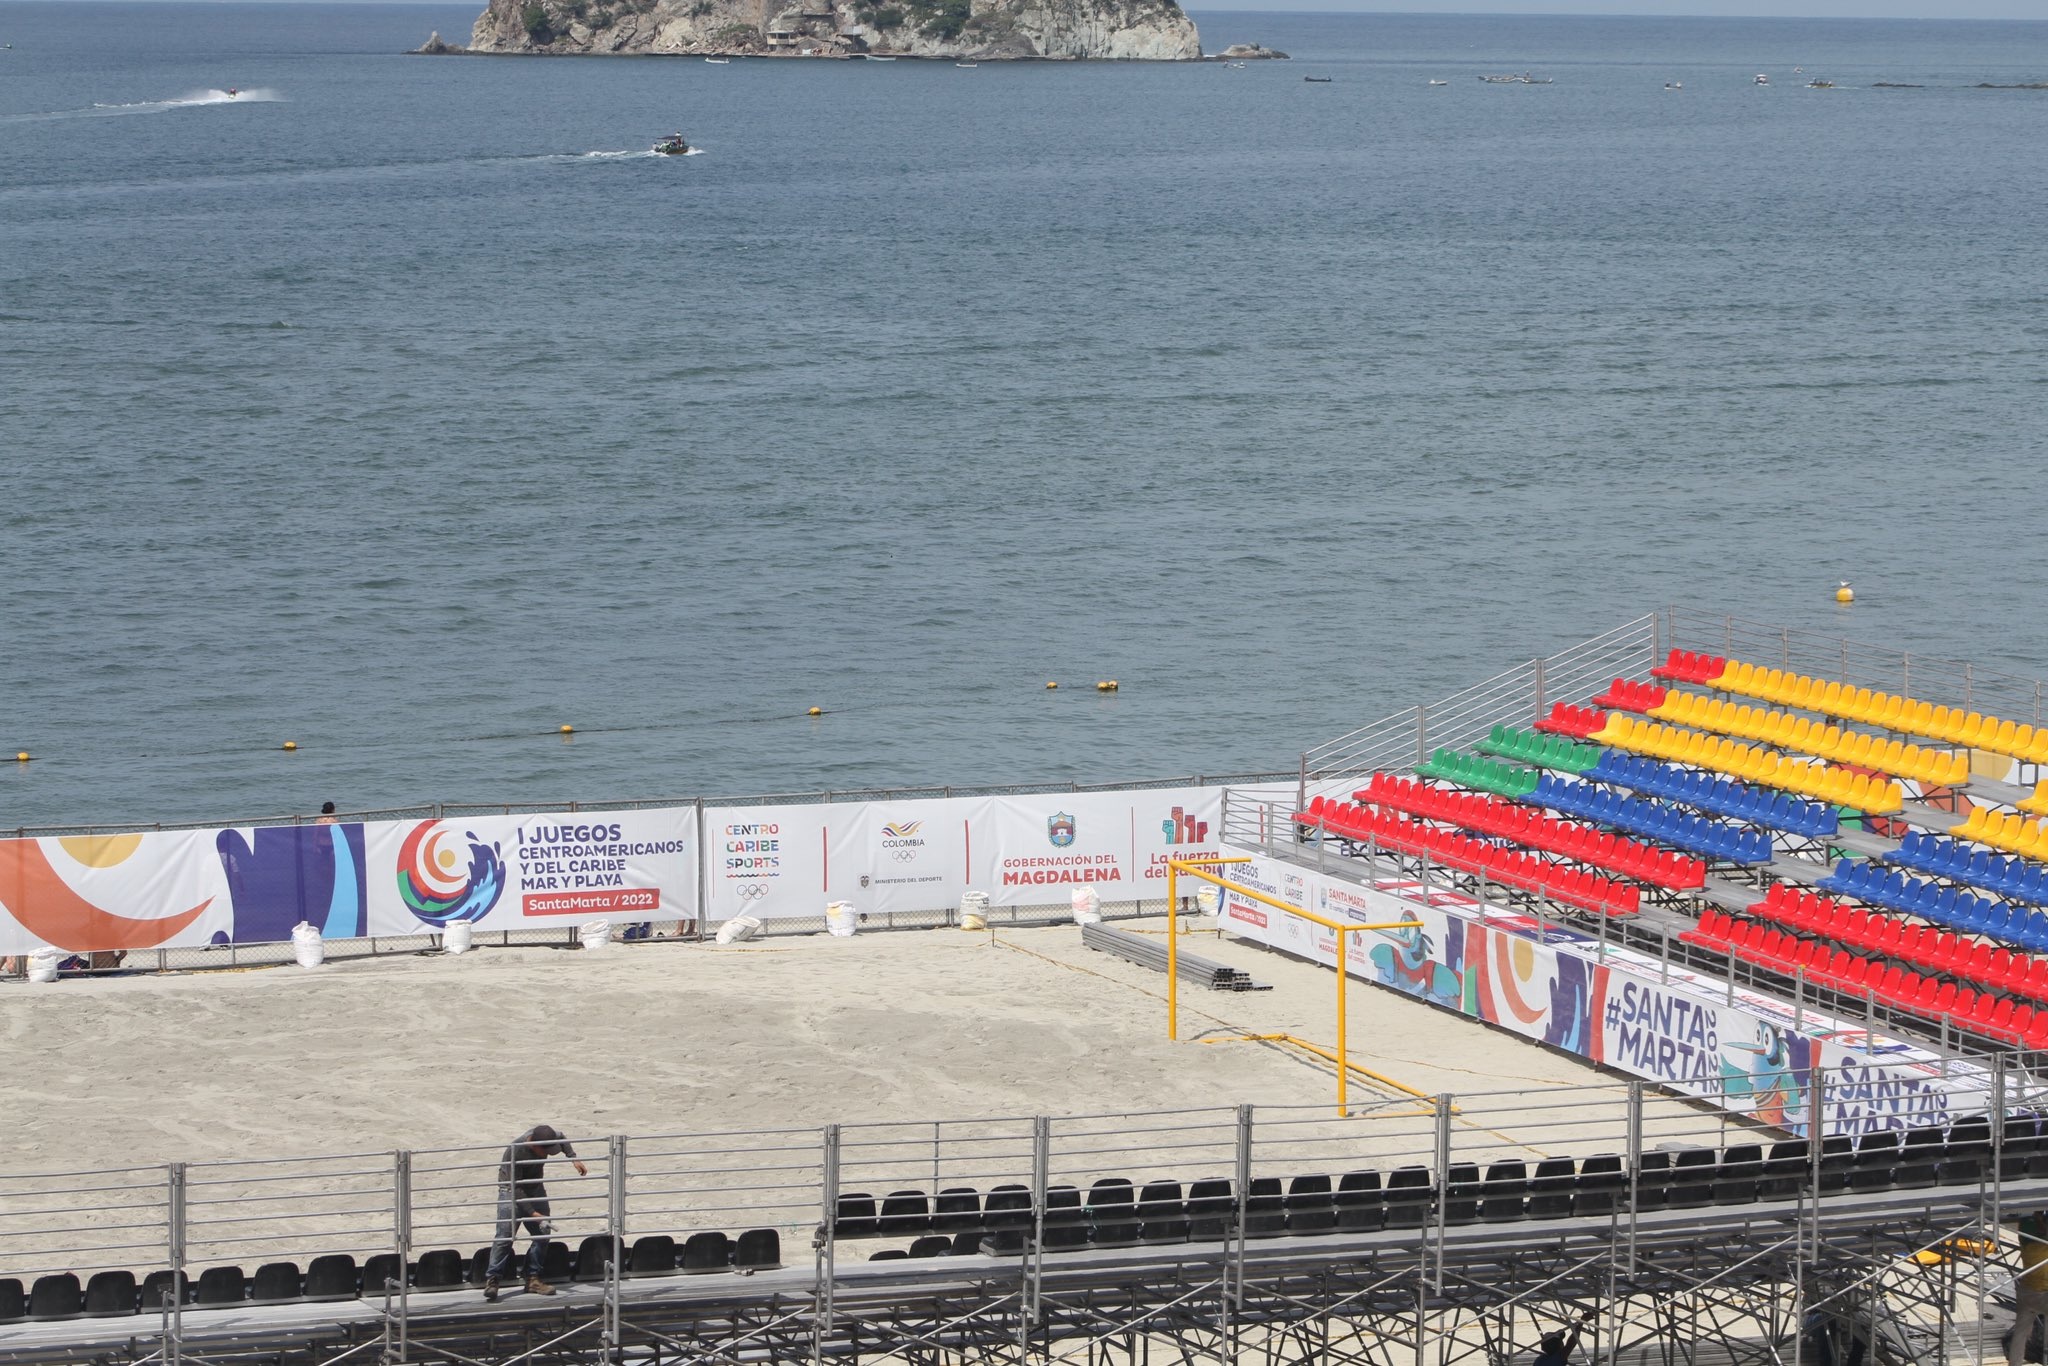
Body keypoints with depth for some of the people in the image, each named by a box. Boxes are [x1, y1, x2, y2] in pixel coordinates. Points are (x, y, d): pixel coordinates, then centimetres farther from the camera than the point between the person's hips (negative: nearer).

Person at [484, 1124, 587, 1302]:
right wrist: (532, 1213, -33)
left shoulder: (544, 1135, -17)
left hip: (535, 1188, 7)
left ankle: (533, 1279, 7)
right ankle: (491, 1280, -16)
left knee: (542, 1234, 1)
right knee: (504, 1236, -16)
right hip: (511, 1192, -7)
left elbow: (561, 1139, 10)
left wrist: (573, 1158, -3)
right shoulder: (515, 1152, -34)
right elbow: (516, 1188, -29)